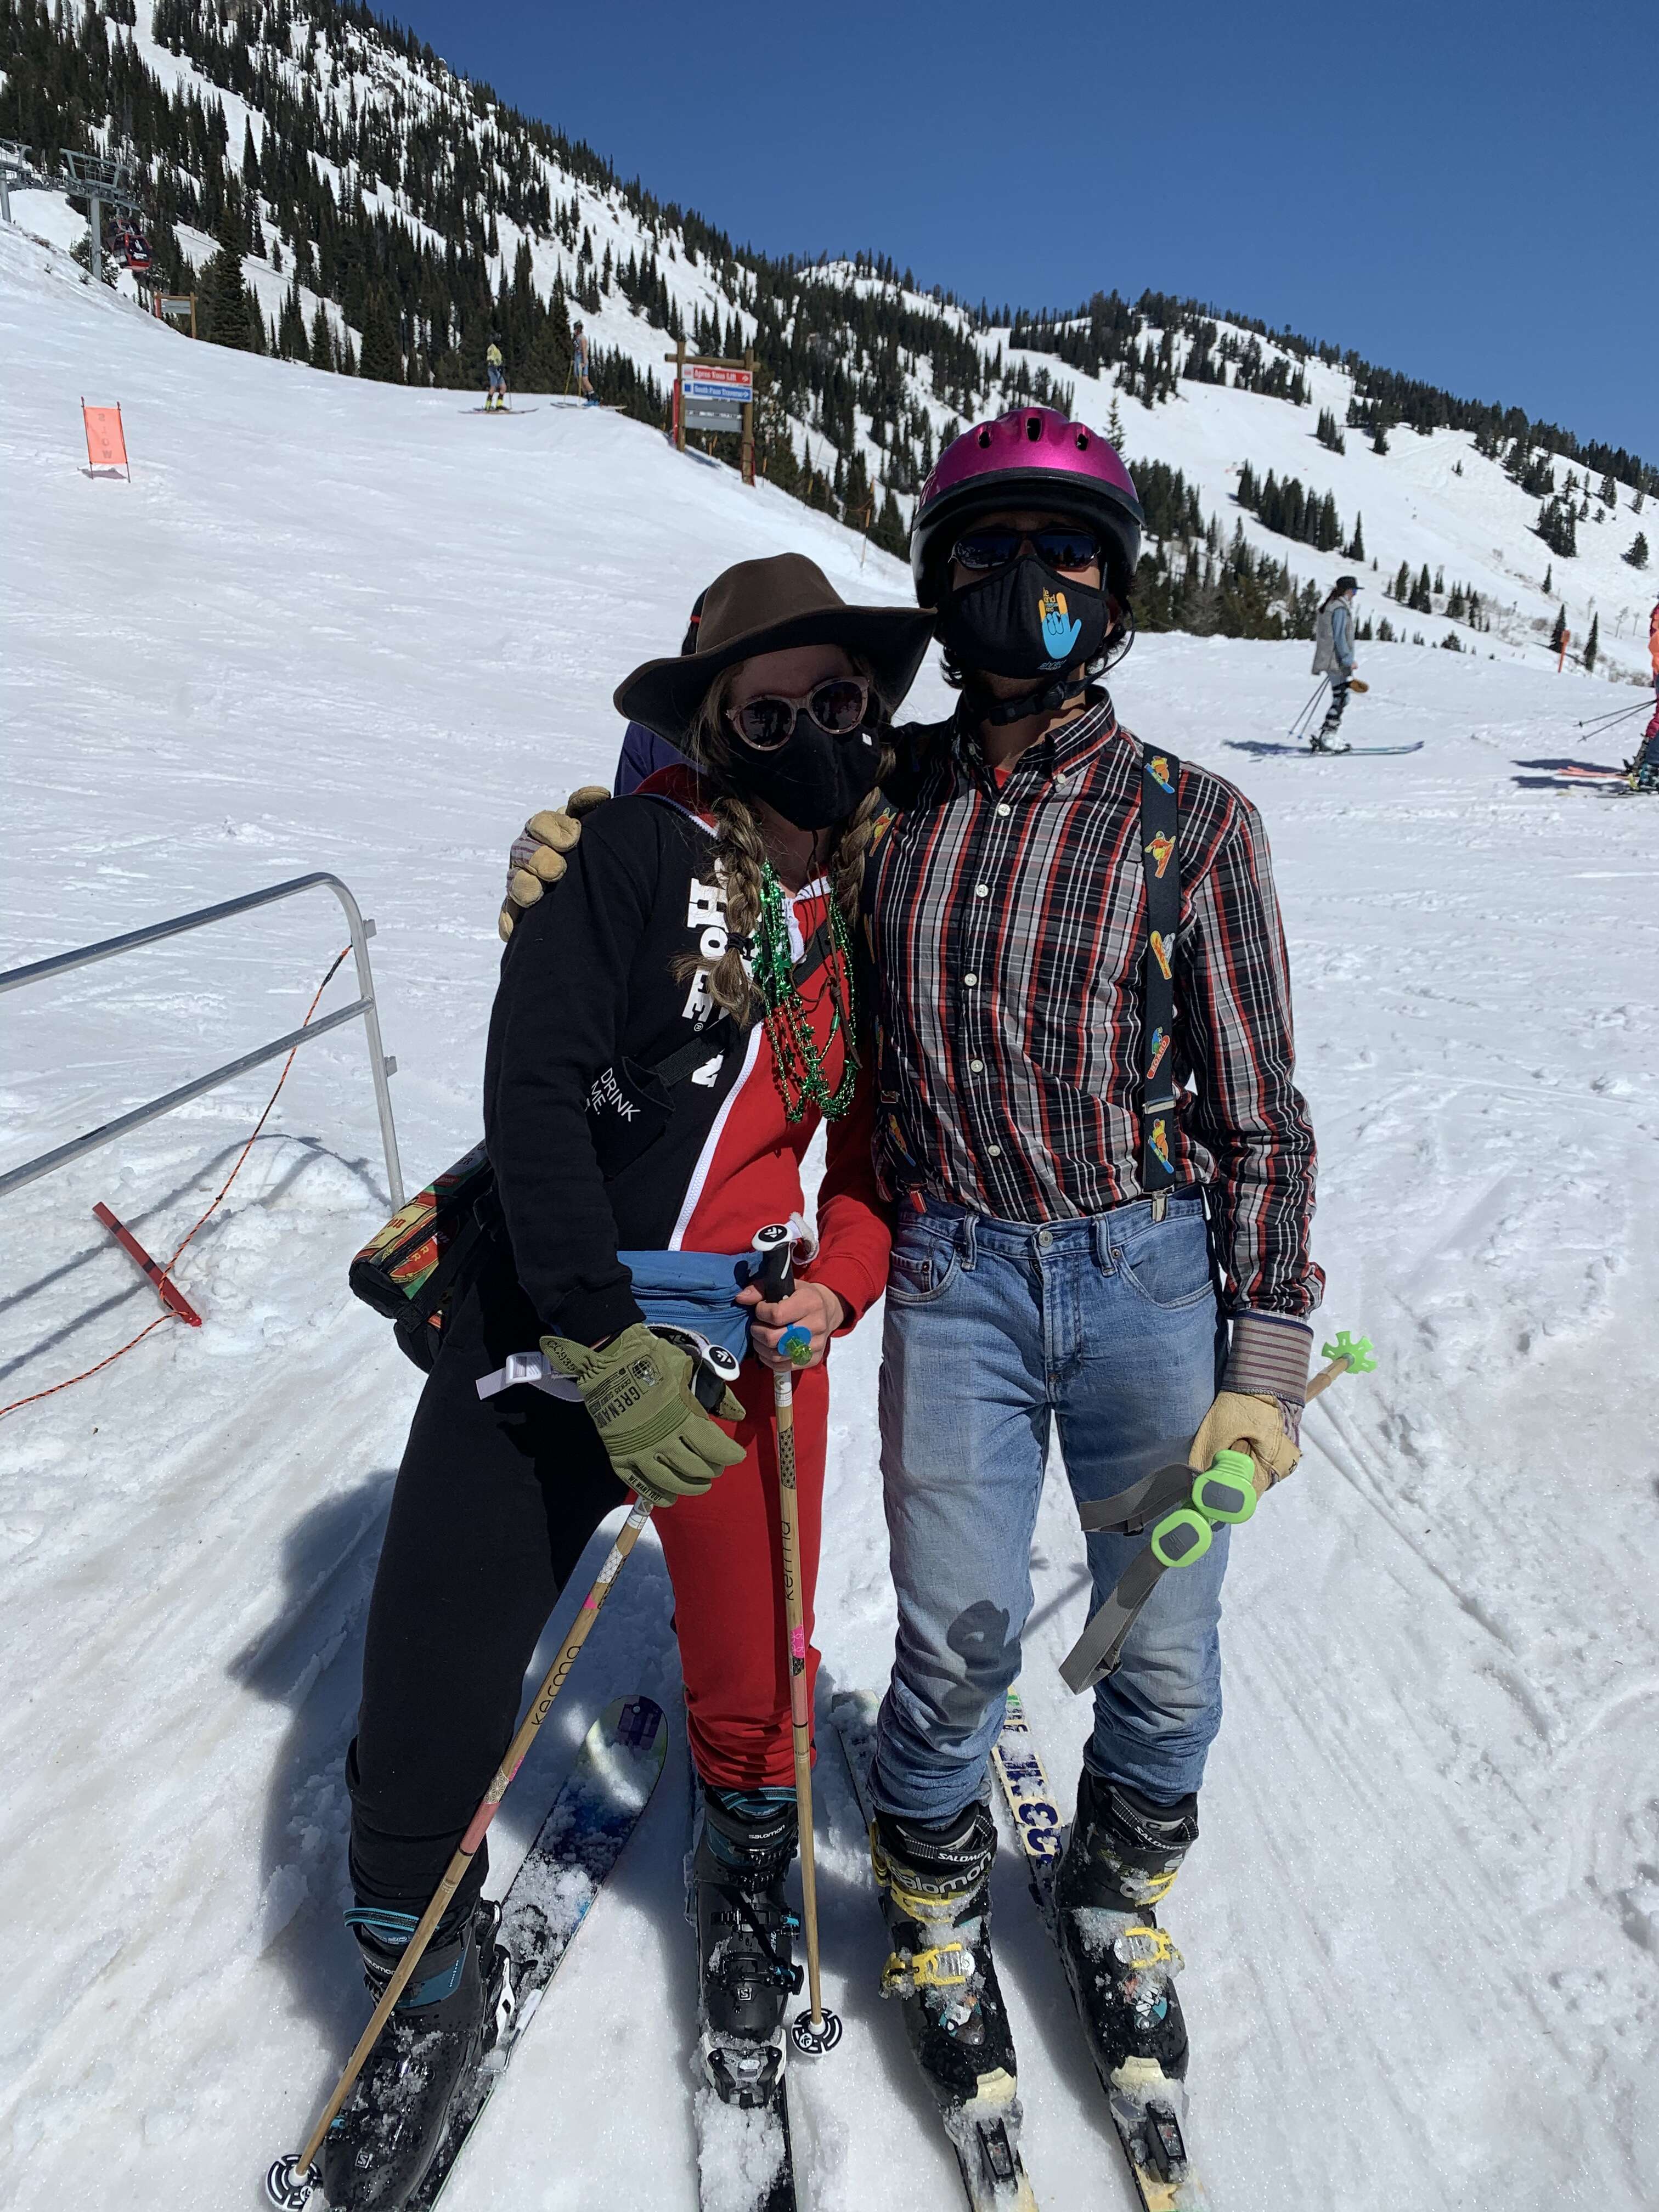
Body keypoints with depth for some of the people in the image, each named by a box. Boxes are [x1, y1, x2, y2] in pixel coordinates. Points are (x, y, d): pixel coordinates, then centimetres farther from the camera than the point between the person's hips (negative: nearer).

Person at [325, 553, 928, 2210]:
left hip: (750, 1344, 3)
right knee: (429, 1709, 2)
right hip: (543, 1321, -2)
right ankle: (431, 1994, 35)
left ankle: (747, 1903, 48)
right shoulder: (644, 850, -9)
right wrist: (607, 1349, -20)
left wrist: (840, 1281, -8)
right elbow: (533, 1091, -15)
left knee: (749, 1693, 11)